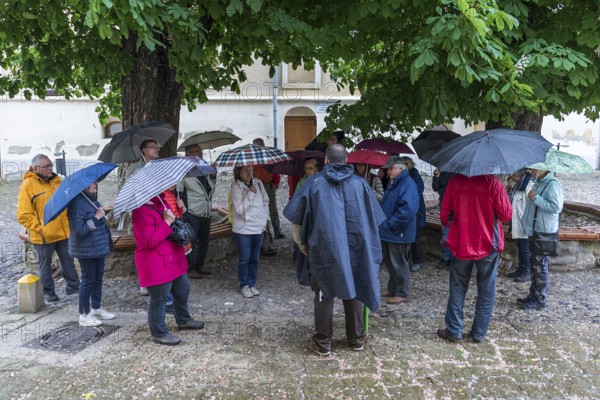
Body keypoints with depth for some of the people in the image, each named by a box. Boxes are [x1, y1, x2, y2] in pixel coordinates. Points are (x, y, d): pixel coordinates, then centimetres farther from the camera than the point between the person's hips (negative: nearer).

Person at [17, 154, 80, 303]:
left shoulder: (56, 181, 8)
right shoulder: (28, 185, -10)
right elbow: (23, 215, -12)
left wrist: (68, 223, 10)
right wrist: (39, 227, -15)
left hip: (63, 232, 5)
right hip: (43, 236, -5)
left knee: (68, 261, 13)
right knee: (45, 264, 9)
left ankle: (73, 286, 26)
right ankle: (48, 292, 24)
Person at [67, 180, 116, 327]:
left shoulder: (91, 199, 7)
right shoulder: (77, 203, -21)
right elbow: (79, 231, -25)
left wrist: (103, 212, 9)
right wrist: (96, 217, -24)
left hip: (99, 247, 9)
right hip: (86, 249, -9)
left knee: (98, 278, 17)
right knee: (88, 280, 3)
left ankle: (96, 308, 32)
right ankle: (84, 315, 18)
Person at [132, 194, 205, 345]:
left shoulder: (161, 202, 5)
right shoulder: (141, 210, -23)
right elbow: (149, 241, -27)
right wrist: (166, 222, -27)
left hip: (174, 259, 10)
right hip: (156, 265, -10)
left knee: (183, 290, 22)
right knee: (159, 298, 5)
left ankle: (183, 320, 45)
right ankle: (159, 333, 24)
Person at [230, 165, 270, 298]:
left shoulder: (258, 183, 2)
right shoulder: (236, 187, -13)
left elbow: (266, 201, 14)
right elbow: (239, 209, -20)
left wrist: (265, 217, 7)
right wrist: (251, 193, -22)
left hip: (259, 227, 5)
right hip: (243, 228, -5)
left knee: (255, 258, 13)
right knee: (244, 259, 4)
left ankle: (252, 284, 26)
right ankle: (244, 285, 20)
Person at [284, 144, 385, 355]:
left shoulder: (314, 183, -4)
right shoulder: (360, 183, 1)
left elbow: (296, 217, -1)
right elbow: (374, 218, 5)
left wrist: (301, 243, 10)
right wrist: (362, 240, 18)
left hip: (323, 248, -2)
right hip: (354, 248, 2)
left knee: (324, 295, 8)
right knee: (353, 291, 15)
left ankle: (322, 342, 16)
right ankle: (357, 338, 27)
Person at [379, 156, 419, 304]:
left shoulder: (408, 184, -18)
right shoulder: (393, 184, 13)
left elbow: (408, 209, -29)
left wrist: (390, 224, -23)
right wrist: (382, 223, 9)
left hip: (398, 233, -9)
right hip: (388, 232, 9)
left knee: (399, 264, 2)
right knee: (390, 262, 19)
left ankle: (402, 293, 16)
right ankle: (392, 288, 33)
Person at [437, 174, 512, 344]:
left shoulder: (454, 182, -6)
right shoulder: (493, 183, -13)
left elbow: (444, 215, 0)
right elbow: (506, 215, -8)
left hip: (460, 245, 2)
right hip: (487, 246, -1)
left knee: (457, 289, 14)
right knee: (486, 292, 14)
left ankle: (454, 331, 18)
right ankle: (479, 333, 21)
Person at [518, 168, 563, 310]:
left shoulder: (553, 184, -16)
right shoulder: (538, 183, 12)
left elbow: (556, 207, -24)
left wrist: (536, 198, -22)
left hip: (544, 234, -9)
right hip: (534, 231, 9)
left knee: (540, 267, 0)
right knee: (534, 266, 16)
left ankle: (540, 300, 10)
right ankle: (533, 295, 27)